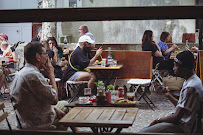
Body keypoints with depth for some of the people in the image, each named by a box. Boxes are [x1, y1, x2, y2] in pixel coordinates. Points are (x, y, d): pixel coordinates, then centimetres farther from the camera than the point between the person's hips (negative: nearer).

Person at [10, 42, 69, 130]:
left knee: (65, 104, 22)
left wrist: (54, 108, 8)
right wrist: (51, 74, -11)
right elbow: (54, 100, -19)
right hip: (38, 124, -9)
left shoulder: (21, 72, 7)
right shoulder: (33, 75, -26)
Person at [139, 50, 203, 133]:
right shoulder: (189, 81, 10)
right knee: (144, 129, 11)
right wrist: (169, 95, 8)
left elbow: (177, 117, -22)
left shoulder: (191, 88, -24)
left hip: (182, 128, -10)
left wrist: (158, 120, -9)